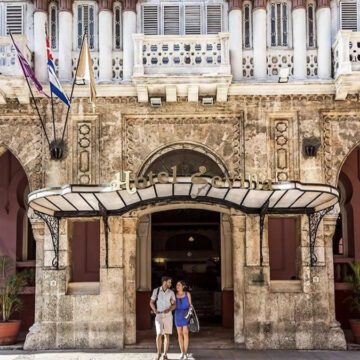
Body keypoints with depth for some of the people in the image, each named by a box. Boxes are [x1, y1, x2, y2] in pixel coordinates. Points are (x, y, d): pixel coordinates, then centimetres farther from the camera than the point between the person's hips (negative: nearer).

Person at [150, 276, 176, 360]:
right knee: (159, 334, -11)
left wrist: (169, 309, -21)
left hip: (168, 315, 1)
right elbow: (151, 302, 3)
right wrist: (154, 310, -17)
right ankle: (158, 353, 7)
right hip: (159, 315, -1)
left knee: (167, 335, -1)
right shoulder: (156, 290, -1)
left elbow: (174, 305, 1)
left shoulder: (171, 292, 2)